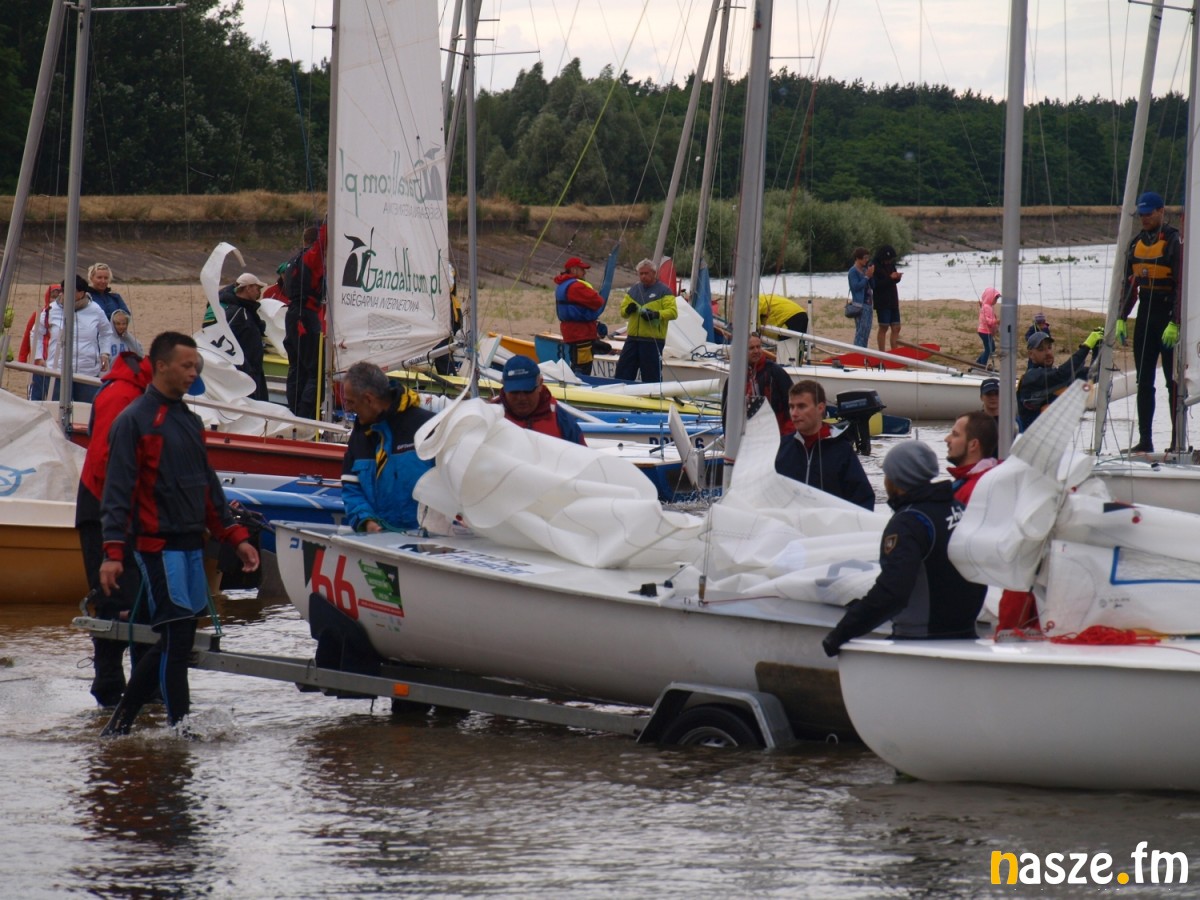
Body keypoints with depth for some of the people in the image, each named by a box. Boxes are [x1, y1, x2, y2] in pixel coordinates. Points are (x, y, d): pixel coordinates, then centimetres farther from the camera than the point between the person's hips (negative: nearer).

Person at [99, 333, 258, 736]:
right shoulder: (135, 421, -6)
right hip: (157, 545, -8)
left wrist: (235, 537, 17)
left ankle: (121, 721, 17)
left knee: (177, 640, 8)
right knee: (176, 635, -11)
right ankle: (181, 725, -6)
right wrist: (113, 551, -19)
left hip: (191, 544, 8)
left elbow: (207, 486, 24)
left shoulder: (190, 422, 18)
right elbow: (118, 490, -11)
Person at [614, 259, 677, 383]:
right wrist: (627, 310, -5)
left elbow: (673, 312, -10)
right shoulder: (633, 290, 16)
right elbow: (623, 310, 19)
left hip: (653, 341, -6)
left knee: (652, 377, -2)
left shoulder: (663, 291, -1)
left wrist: (656, 314, -25)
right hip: (632, 339, 6)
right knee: (622, 373, 3)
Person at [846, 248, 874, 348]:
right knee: (860, 332, -11)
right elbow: (856, 286, -17)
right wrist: (867, 276, -15)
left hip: (869, 304, 8)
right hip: (860, 305, -8)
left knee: (866, 333, 9)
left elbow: (873, 286, 14)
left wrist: (872, 276, -2)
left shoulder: (865, 269, 14)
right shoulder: (853, 271, -7)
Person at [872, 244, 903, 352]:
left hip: (893, 301, 7)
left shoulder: (891, 265, 10)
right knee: (884, 327, -3)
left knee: (896, 328, 5)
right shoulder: (875, 267, -12)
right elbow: (875, 285, -21)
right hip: (882, 302, -7)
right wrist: (890, 278, -25)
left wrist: (897, 277, -2)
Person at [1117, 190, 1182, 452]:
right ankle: (1145, 439, 8)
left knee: (1173, 381, -3)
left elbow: (1181, 286, -14)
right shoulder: (1136, 243, 11)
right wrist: (1121, 318, 8)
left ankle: (1178, 440, -1)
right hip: (1144, 317, 7)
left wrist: (1175, 323, -20)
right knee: (1144, 381, 5)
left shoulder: (1173, 242, -9)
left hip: (1169, 318, -7)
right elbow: (1129, 284, 16)